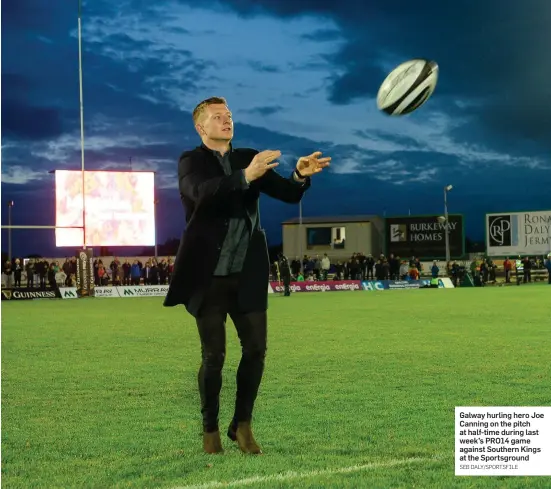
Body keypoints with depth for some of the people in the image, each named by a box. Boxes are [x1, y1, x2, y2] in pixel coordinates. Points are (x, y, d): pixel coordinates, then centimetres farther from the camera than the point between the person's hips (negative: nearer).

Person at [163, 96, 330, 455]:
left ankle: (242, 425, 18)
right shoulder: (191, 161, -4)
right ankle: (211, 428, 20)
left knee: (256, 349, 2)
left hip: (247, 275, 4)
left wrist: (301, 175, -22)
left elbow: (289, 195, 0)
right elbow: (203, 192, -26)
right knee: (214, 356, 2)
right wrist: (246, 176, -39)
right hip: (209, 276, -4)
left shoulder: (249, 157, 9)